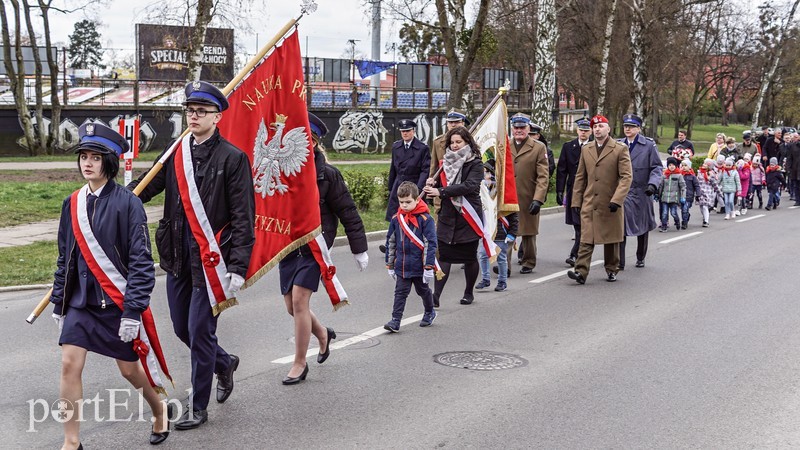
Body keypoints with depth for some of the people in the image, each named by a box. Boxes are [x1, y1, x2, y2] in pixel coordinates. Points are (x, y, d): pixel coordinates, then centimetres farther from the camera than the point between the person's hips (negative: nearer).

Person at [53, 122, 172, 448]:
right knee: (69, 364, -6)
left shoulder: (127, 203, -11)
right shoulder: (73, 204, 5)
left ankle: (160, 410, 38)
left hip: (117, 302, -4)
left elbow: (141, 262, -13)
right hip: (80, 301, 4)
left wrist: (132, 311, -17)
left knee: (129, 368, 9)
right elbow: (65, 258, 14)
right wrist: (58, 303, 14)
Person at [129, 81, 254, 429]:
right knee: (182, 328, 15)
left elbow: (243, 218, -11)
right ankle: (224, 363, 43)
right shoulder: (176, 153, 8)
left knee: (199, 332, 0)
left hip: (211, 259, -6)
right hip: (178, 256, 6)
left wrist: (238, 268, -17)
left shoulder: (233, 158, -9)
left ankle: (198, 408, 17)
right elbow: (145, 187, 8)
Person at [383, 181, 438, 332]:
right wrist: (390, 265, 11)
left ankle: (429, 312, 39)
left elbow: (430, 244, -13)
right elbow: (390, 242, 9)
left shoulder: (425, 219, -13)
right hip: (401, 266, 3)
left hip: (419, 266, -3)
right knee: (400, 292, 0)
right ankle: (395, 321, 1)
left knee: (423, 290, 17)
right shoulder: (396, 219, 0)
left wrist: (429, 267, -15)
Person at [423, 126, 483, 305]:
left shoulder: (475, 164, -5)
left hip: (468, 216, -3)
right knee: (444, 256, -5)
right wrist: (432, 184, -6)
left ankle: (469, 293, 25)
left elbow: (469, 186, -21)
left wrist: (440, 192, -25)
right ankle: (436, 295, -10)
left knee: (469, 257, 8)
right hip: (447, 216, 4)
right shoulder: (446, 162, 11)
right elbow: (440, 185, 19)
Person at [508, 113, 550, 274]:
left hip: (528, 199, -2)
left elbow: (543, 177, -4)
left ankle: (528, 263, 24)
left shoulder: (539, 147, 1)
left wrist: (538, 199, -14)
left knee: (528, 232, 10)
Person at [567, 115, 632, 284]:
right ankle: (581, 272, -12)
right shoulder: (586, 149, 11)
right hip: (589, 203, 2)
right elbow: (580, 177, 14)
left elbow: (626, 177, -8)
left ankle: (611, 270, 25)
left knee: (611, 239, 10)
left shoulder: (620, 149, -2)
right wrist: (576, 201, 9)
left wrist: (617, 199, -18)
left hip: (611, 204, -2)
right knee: (586, 239, -7)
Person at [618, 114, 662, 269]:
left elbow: (657, 167, -3)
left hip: (641, 193, -1)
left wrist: (652, 184, -19)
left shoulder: (649, 145, -1)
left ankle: (640, 258, 31)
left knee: (642, 227, 13)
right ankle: (619, 262, -8)